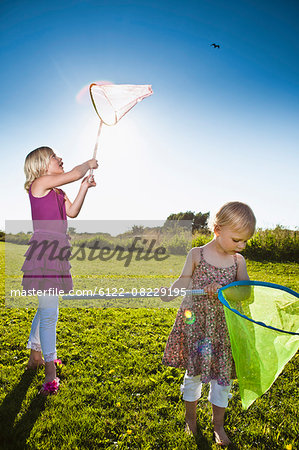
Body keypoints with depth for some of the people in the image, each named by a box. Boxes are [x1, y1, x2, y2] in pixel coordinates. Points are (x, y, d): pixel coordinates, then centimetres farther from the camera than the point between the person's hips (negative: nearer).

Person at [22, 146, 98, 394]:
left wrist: (84, 187, 5)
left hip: (55, 253, 9)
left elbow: (72, 212, 8)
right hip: (43, 252, -9)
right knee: (50, 313, -8)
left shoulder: (58, 192, 19)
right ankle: (50, 374, -1)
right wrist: (89, 164, 7)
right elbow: (75, 174, -13)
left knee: (46, 308, 20)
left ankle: (35, 355, 38)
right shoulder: (40, 183, -6)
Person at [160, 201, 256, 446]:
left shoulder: (238, 261, 0)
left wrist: (223, 289, -27)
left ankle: (218, 424, 36)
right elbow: (183, 282, -8)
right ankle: (191, 418, 39)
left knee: (223, 375, 12)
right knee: (194, 372, 13)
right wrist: (169, 293, -27)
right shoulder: (196, 255, -7)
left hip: (224, 327, 2)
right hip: (196, 323, -2)